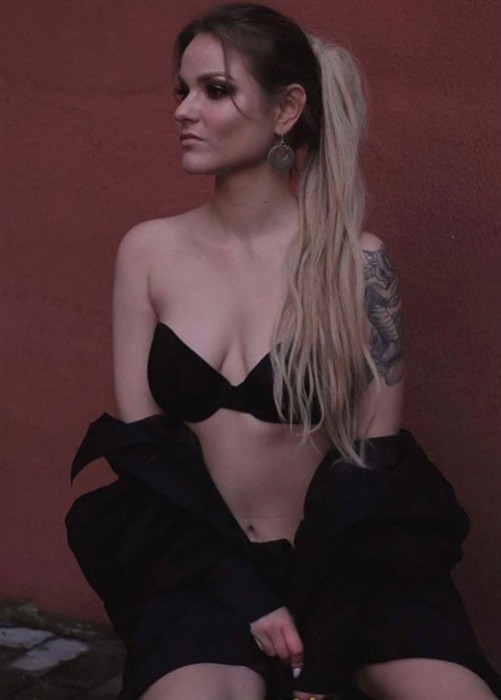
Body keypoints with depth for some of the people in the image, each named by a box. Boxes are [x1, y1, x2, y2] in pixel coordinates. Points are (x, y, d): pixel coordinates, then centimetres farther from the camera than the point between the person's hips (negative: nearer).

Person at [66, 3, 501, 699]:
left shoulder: (356, 260, -3)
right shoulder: (150, 250, 3)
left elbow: (377, 453, -1)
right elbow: (139, 440, 3)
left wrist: (322, 643, -10)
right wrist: (245, 597, -8)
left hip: (342, 557, 0)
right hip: (201, 564, 0)